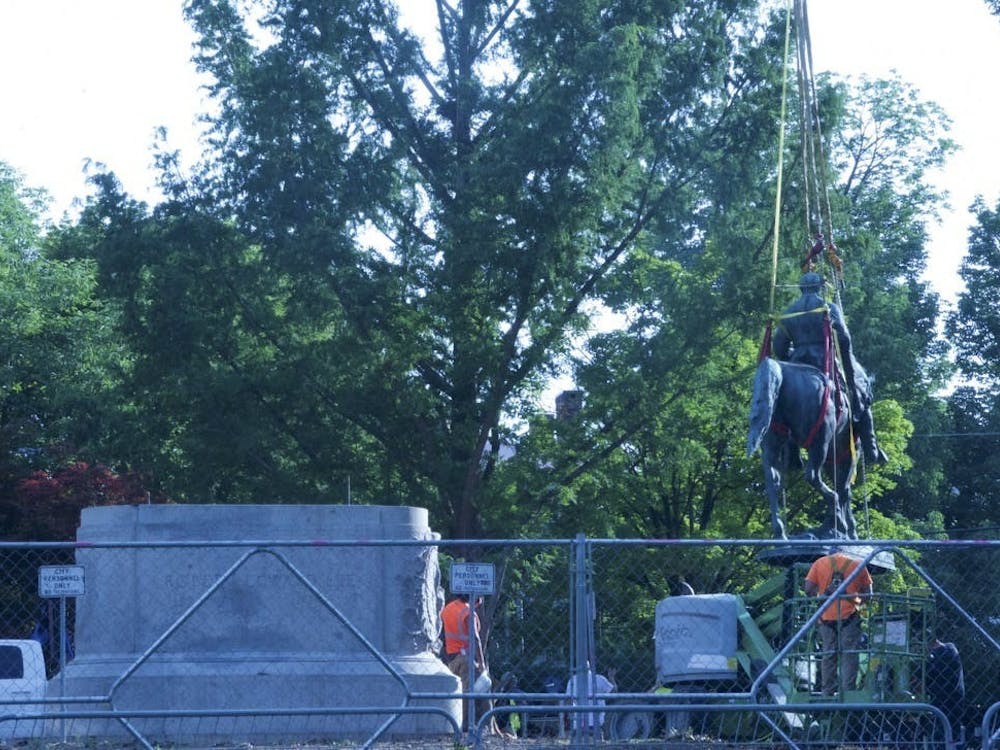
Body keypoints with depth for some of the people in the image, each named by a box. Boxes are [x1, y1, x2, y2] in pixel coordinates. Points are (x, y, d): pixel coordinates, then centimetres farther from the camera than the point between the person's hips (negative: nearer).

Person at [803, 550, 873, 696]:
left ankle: (827, 692, 7)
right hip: (849, 615, -2)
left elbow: (808, 589, 1)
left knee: (828, 655, 8)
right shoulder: (857, 564, 9)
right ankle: (848, 691, -7)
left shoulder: (819, 563, 10)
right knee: (849, 655, 0)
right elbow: (867, 593, 7)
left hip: (826, 616, 2)